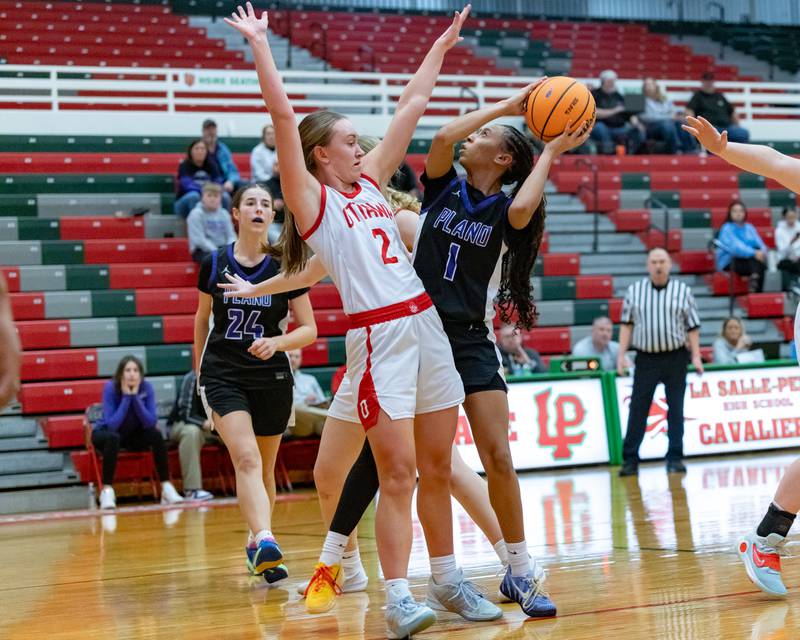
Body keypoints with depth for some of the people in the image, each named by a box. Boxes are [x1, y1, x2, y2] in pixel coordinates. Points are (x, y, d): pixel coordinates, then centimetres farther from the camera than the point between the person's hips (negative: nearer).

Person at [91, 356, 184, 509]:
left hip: (134, 435, 3)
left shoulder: (146, 387, -16)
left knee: (156, 435, -26)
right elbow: (112, 425, -32)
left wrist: (135, 396, -30)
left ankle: (166, 487, -20)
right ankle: (107, 490, -35)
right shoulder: (111, 387, -24)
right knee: (113, 438, -37)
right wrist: (126, 397, -33)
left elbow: (152, 423, -24)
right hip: (106, 433, -3)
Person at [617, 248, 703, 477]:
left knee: (675, 409, 3)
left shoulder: (683, 291, 4)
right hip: (645, 358, 0)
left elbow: (692, 327, 5)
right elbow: (627, 324, 8)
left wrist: (696, 356, -2)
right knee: (638, 409, 0)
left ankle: (675, 458, 9)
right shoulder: (634, 291, 6)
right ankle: (630, 459, 4)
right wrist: (621, 354, 0)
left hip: (675, 357, 0)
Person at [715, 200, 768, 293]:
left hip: (751, 261, 5)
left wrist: (762, 252, -20)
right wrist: (754, 253, -31)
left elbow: (760, 244, 5)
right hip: (730, 263, -5)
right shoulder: (726, 229, -4)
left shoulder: (749, 228, 14)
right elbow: (735, 247, -20)